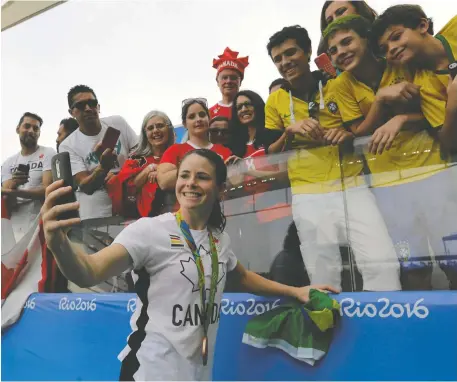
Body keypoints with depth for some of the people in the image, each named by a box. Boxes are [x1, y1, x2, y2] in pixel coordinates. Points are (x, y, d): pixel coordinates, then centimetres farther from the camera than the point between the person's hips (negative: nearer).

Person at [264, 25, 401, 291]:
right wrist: (289, 131, -10)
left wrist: (349, 134, -9)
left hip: (352, 186, 0)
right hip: (309, 195, 0)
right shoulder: (275, 101, 9)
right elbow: (270, 153, 9)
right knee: (322, 275, 2)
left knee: (383, 262, -9)